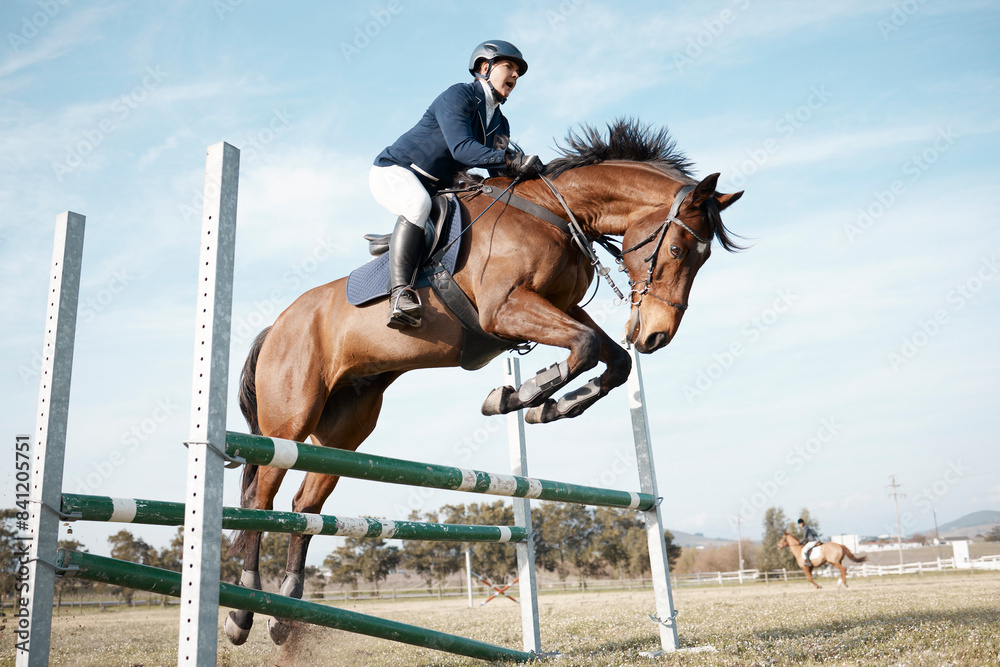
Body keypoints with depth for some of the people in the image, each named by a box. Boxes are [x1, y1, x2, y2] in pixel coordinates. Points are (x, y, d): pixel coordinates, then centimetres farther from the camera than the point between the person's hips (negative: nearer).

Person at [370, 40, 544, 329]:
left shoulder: (501, 125, 12)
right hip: (394, 171, -8)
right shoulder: (458, 96, -14)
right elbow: (460, 147, -30)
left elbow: (501, 176, 6)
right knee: (418, 204, -39)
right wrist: (510, 159, -40)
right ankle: (400, 292, -45)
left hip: (435, 189, 8)